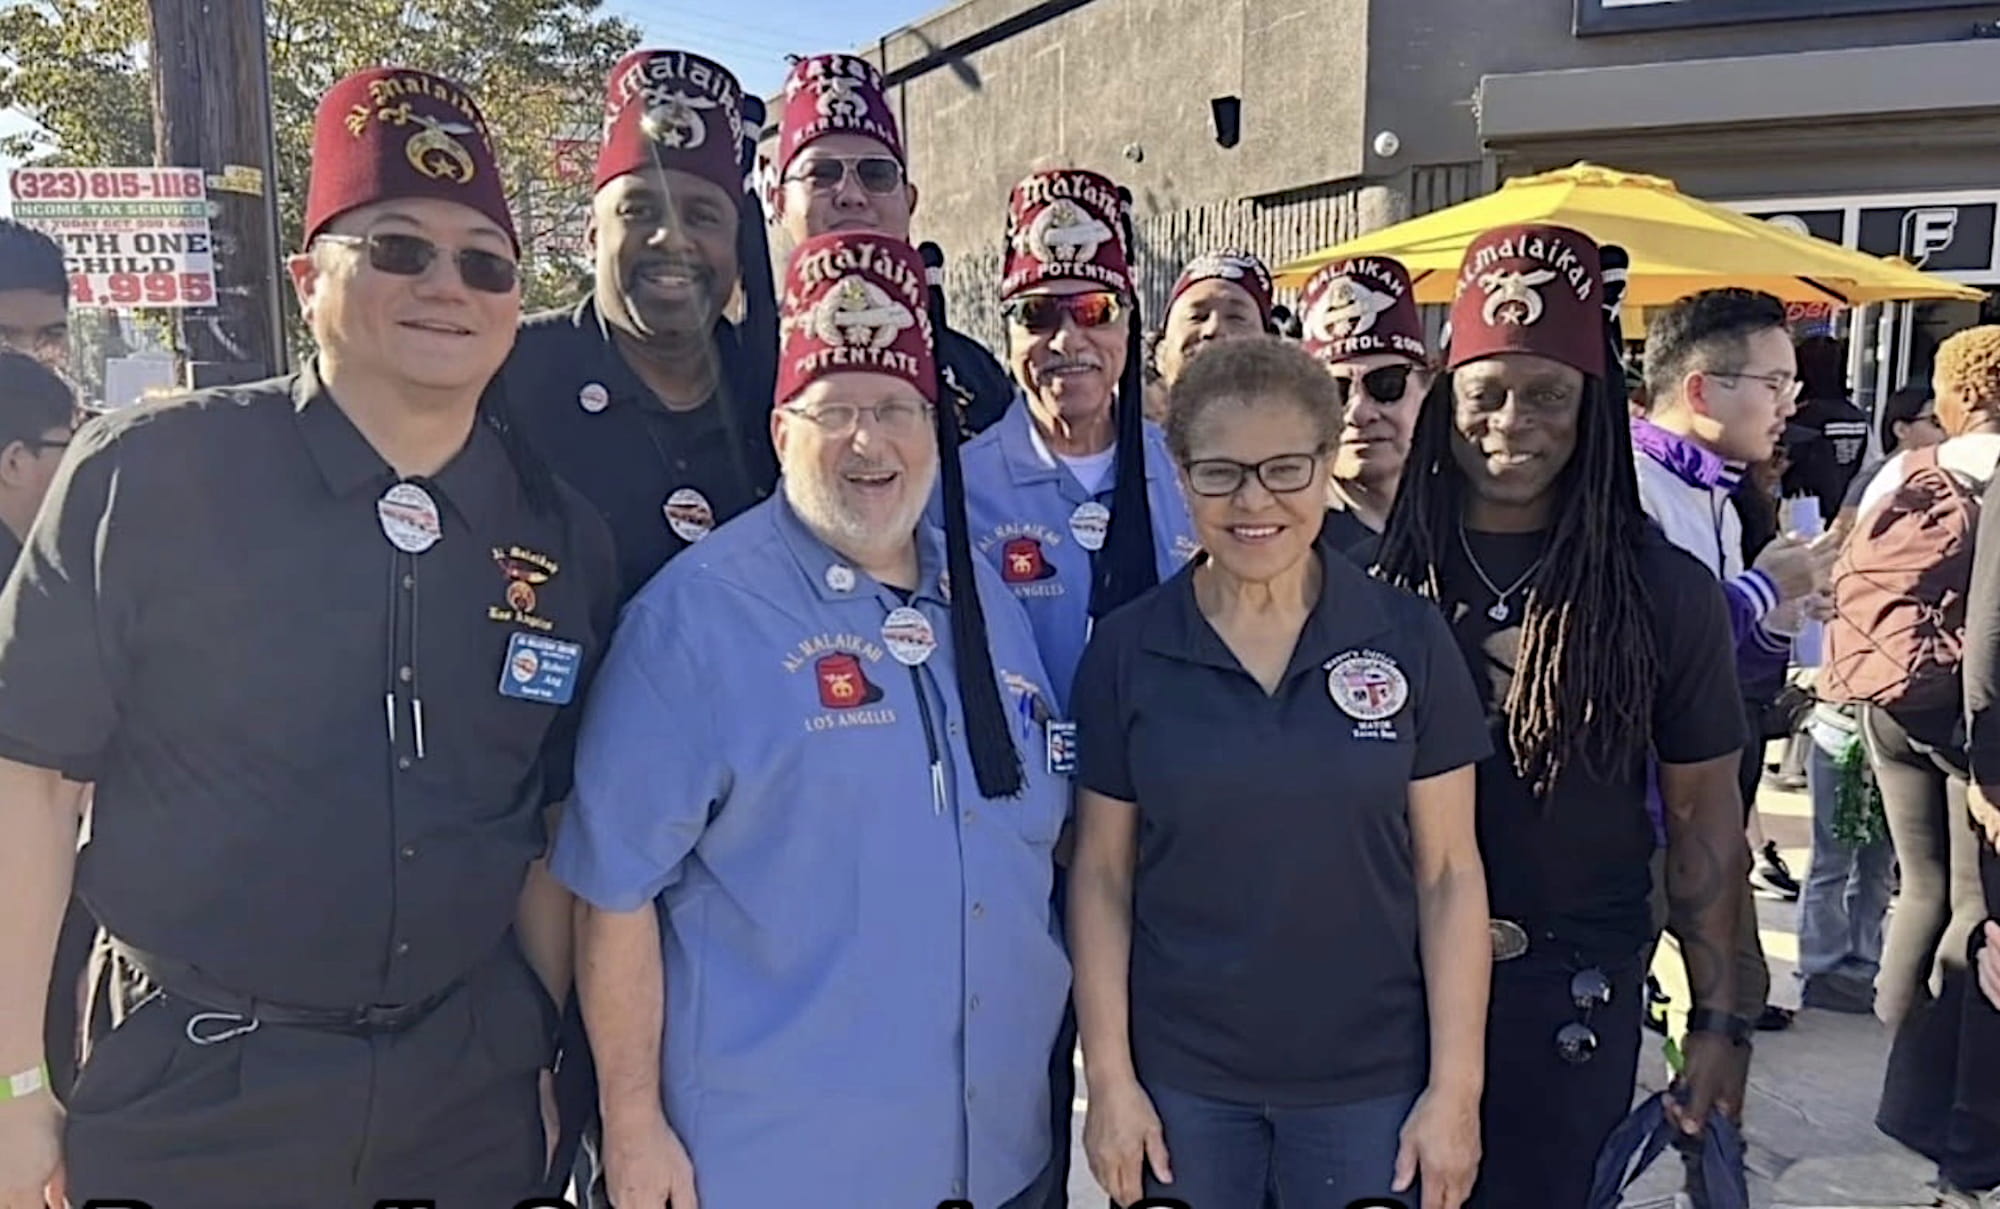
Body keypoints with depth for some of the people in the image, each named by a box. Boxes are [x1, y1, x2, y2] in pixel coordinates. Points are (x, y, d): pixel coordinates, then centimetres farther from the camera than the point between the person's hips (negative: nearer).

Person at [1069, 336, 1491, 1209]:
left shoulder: (1410, 639, -6)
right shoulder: (1125, 650, -5)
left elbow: (1448, 873, -3)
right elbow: (1102, 875, -2)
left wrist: (1455, 1085, -5)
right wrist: (1110, 1077, -4)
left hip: (1372, 1077, 0)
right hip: (1180, 1077, 0)